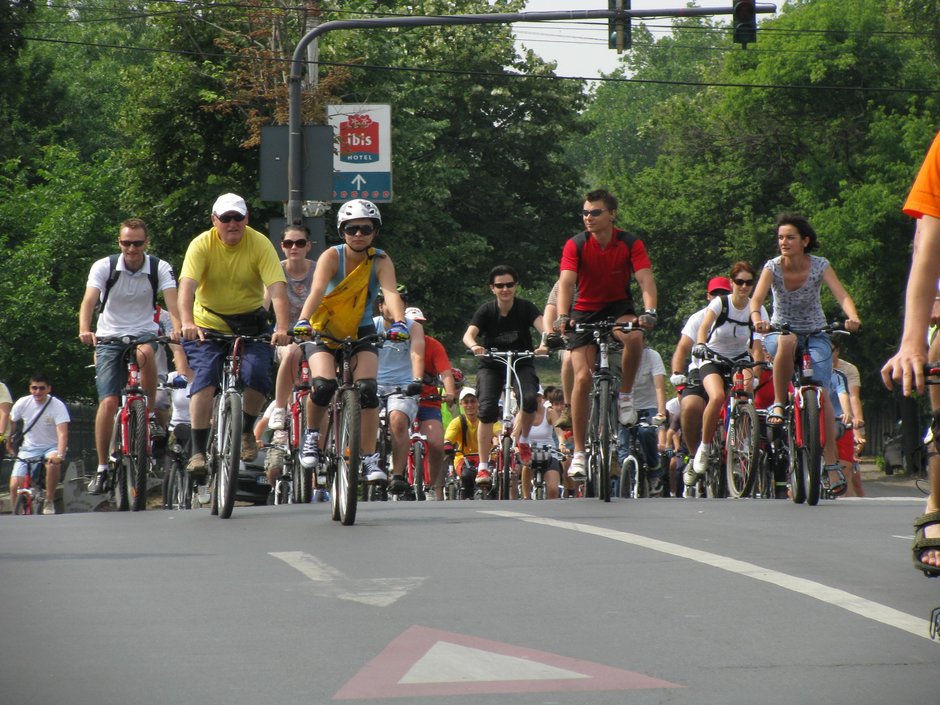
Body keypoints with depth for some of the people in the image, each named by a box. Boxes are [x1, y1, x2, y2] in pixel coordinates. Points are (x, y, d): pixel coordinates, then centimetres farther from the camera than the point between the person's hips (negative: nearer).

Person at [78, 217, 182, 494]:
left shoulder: (160, 268, -5)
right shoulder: (104, 267, -7)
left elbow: (171, 299, -20)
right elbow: (89, 300, -20)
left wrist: (178, 326, -41)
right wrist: (85, 330, -39)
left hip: (144, 333, 0)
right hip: (110, 338, 0)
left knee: (144, 354, -38)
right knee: (108, 401, -14)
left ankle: (150, 415, -18)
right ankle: (102, 468, -6)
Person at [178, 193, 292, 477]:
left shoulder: (260, 244, -13)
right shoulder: (202, 245, -13)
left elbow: (277, 289, -23)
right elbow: (187, 286, -26)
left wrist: (282, 328, -38)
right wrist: (187, 323, -44)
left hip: (251, 321, 1)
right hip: (209, 324, -1)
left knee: (256, 376, -20)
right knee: (204, 381, -18)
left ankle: (247, 432, 7)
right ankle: (198, 451, -15)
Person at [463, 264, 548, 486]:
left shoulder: (525, 308, -10)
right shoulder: (486, 311, -10)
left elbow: (542, 326, -26)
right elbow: (469, 334, -24)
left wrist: (544, 343, -49)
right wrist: (474, 346, -48)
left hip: (521, 363, 0)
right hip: (492, 365, 0)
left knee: (530, 399, -28)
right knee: (487, 410, -19)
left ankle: (523, 440, 2)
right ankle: (483, 466, -13)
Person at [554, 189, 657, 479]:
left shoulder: (630, 244, -12)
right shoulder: (576, 245, -13)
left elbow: (646, 280, -22)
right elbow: (566, 282, -25)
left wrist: (649, 312, -41)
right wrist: (562, 316, -42)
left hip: (618, 308, 0)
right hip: (585, 311, 0)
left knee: (634, 336, -36)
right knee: (582, 377, -14)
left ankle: (625, 396, -12)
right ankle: (579, 453, -7)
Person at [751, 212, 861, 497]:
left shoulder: (820, 266, -12)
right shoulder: (773, 267, -12)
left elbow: (842, 295, -24)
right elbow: (757, 298, -25)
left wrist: (852, 318, -45)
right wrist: (757, 320, -47)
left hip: (815, 335, 0)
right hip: (779, 332, 0)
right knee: (787, 342, -39)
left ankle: (832, 464, -14)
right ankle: (779, 404, -23)